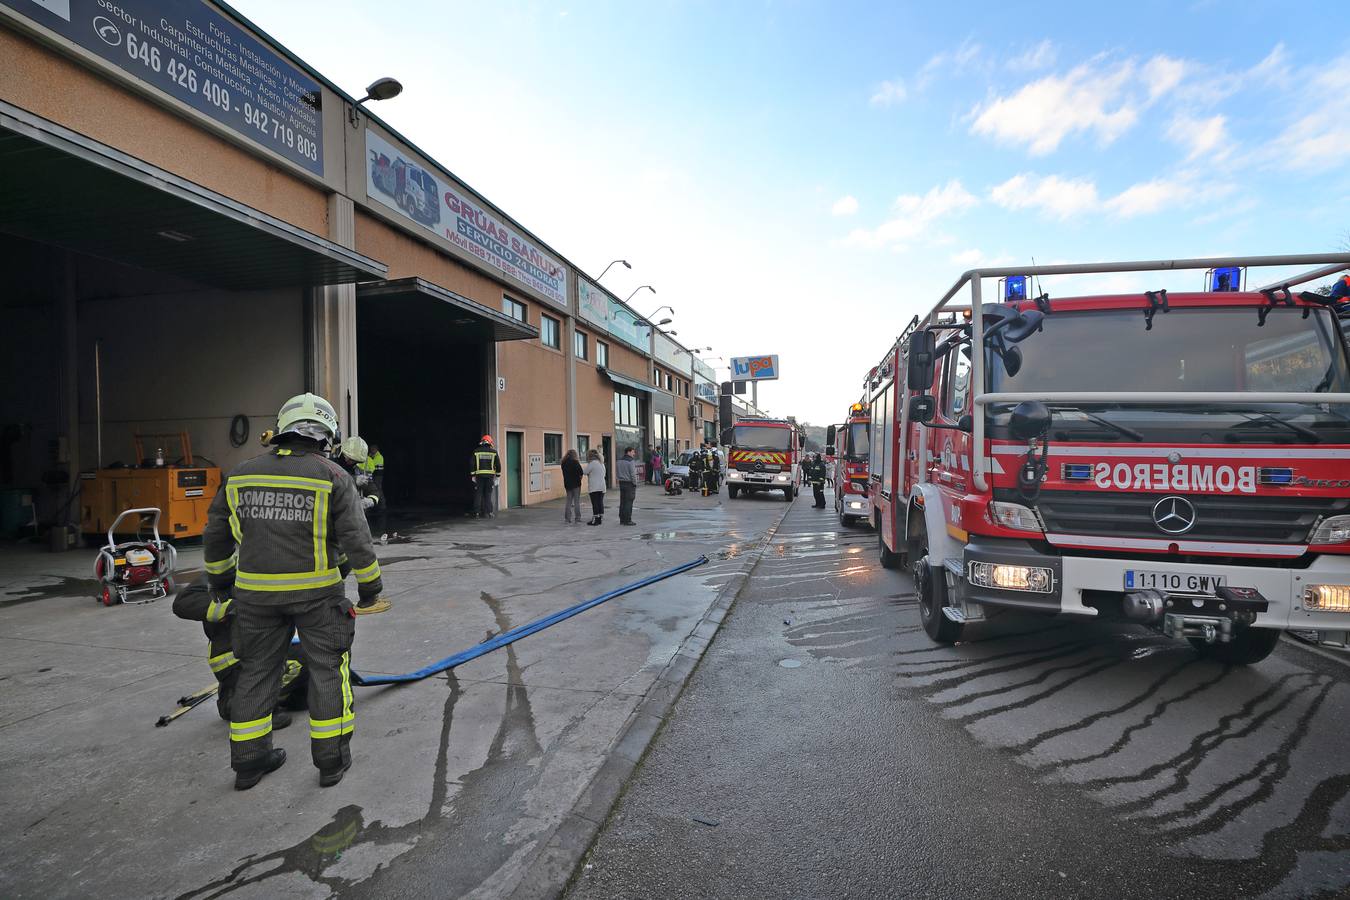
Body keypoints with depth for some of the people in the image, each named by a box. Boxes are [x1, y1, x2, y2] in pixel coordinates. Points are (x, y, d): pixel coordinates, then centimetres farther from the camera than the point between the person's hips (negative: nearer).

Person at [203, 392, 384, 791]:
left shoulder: (241, 475, 5)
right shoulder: (333, 477, -9)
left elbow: (215, 535, 13)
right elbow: (356, 540, -11)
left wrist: (218, 579, 28)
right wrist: (370, 585, 2)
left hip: (255, 593, 4)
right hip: (316, 593, -4)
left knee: (257, 671, 17)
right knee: (327, 669, 9)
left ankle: (249, 760, 28)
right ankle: (331, 758, 16)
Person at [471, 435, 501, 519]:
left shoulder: (476, 451, 4)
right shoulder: (493, 451, 3)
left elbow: (472, 464, 0)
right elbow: (498, 464, 2)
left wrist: (473, 475, 4)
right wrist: (498, 476, 8)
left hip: (479, 475, 1)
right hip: (490, 475, 0)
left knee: (480, 495, 6)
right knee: (488, 495, 3)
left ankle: (481, 513, 6)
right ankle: (488, 513, 1)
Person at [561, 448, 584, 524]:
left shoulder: (564, 463, 6)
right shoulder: (575, 462, -11)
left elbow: (565, 473, 9)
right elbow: (581, 472, -15)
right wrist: (580, 477, 6)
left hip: (567, 484, 5)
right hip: (576, 484, -5)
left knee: (568, 501, 12)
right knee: (577, 502, 1)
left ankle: (567, 519, 12)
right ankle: (577, 519, 1)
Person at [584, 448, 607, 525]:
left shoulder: (592, 463, -12)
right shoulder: (602, 463, 14)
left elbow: (585, 472, -11)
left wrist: (587, 464, 3)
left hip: (594, 487, -8)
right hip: (602, 487, 8)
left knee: (595, 503, -4)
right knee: (600, 502, 9)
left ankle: (595, 519, -3)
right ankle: (600, 518, 13)